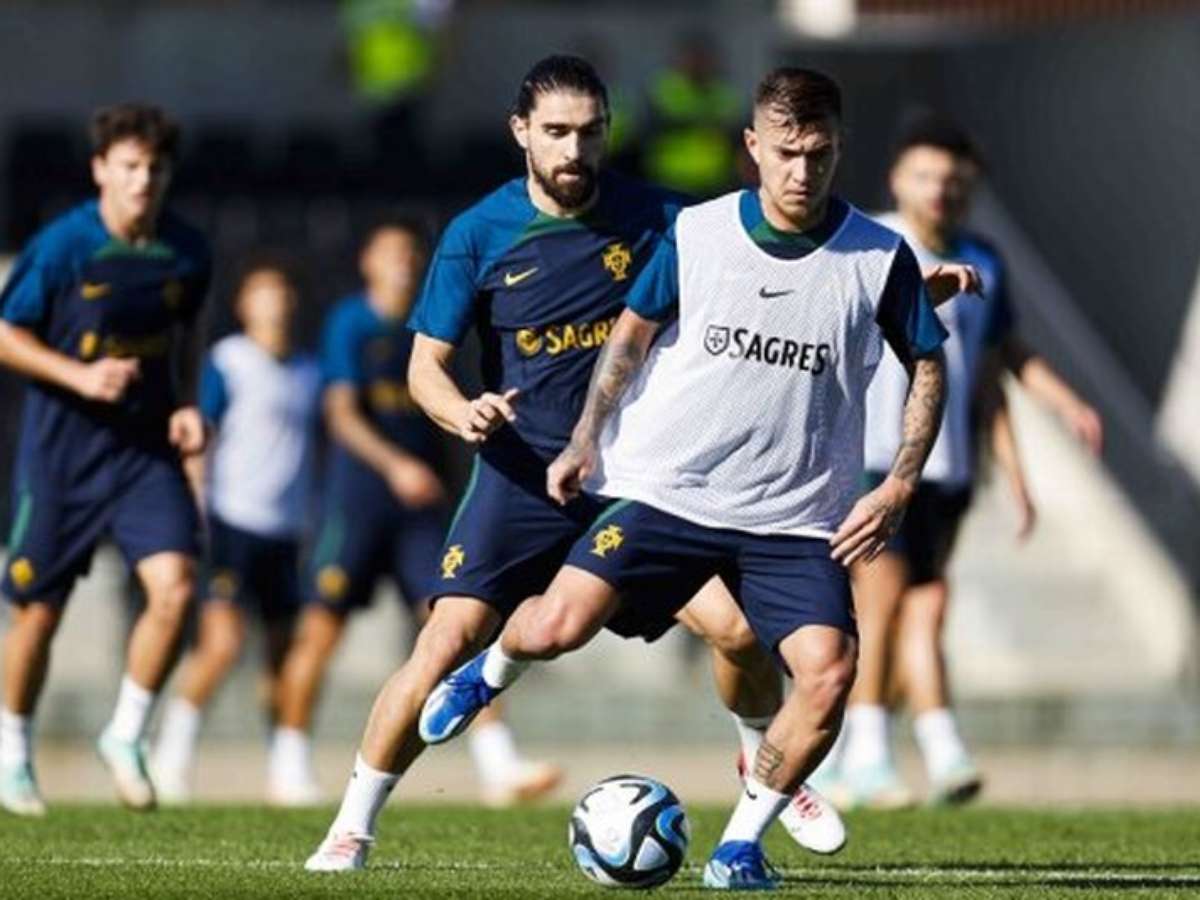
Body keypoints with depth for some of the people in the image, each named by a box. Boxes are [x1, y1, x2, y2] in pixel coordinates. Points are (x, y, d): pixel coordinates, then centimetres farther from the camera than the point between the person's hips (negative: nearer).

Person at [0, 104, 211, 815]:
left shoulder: (187, 252, 0)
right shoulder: (62, 246, -13)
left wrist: (187, 405, 4)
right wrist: (80, 376, -19)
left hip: (148, 446, 3)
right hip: (62, 447, -3)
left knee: (175, 586, -16)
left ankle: (127, 736, 3)